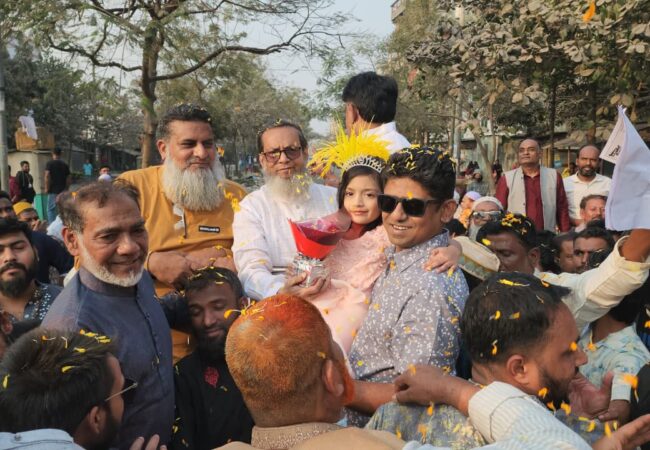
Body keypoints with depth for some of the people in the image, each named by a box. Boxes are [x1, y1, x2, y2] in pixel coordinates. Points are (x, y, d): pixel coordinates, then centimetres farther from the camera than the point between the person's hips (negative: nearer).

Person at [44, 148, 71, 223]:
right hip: (63, 191, 4)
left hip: (53, 191, -4)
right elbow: (69, 179, 9)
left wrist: (47, 188, -6)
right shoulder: (65, 165, 9)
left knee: (51, 209, 1)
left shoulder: (50, 163, -4)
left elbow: (47, 176, -13)